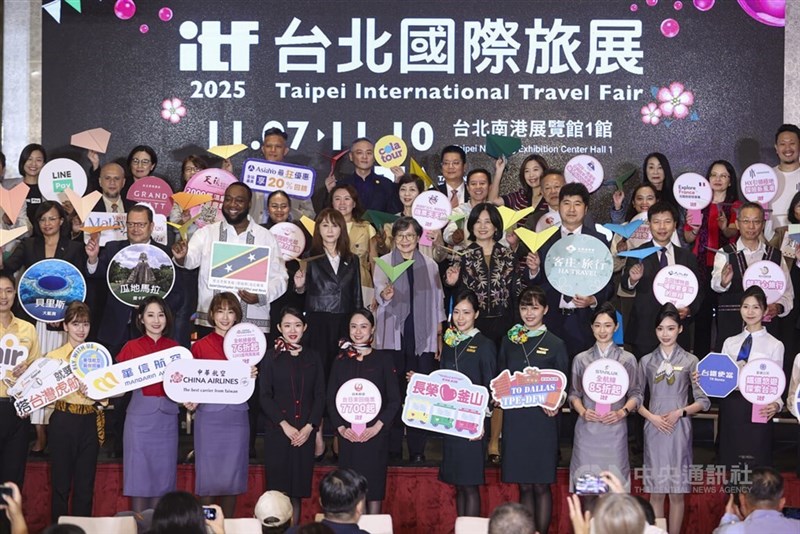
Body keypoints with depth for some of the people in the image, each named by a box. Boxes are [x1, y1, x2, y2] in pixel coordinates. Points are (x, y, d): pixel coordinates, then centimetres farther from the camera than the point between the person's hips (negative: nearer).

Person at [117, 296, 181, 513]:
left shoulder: (175, 348, 7)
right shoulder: (131, 347, 1)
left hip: (167, 415, 2)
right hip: (140, 414, -2)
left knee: (163, 473, 6)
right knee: (139, 472, 0)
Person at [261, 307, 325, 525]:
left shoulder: (313, 358, 10)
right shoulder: (271, 357, 3)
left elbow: (320, 396, 7)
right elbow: (265, 396, -2)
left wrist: (309, 427, -6)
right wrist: (285, 425, -11)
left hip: (306, 432, 2)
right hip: (277, 431, -2)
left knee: (298, 489, 3)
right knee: (278, 488, -3)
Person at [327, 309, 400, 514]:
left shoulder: (383, 359, 3)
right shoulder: (341, 361, 10)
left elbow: (394, 399, 0)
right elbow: (331, 399, 8)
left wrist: (378, 426, -11)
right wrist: (340, 427, -6)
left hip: (376, 434, -2)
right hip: (347, 434, 2)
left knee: (374, 485, -2)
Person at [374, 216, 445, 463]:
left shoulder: (430, 265, 12)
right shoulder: (383, 263, 5)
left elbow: (438, 303, 14)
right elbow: (378, 291, -11)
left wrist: (439, 336, 9)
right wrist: (384, 295, -34)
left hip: (422, 337, 2)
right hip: (392, 336, -2)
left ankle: (417, 449, 5)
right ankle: (392, 448, 4)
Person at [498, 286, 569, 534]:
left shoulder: (555, 344, 3)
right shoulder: (509, 341, 11)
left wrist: (556, 405, -14)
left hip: (542, 420, -2)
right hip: (514, 419, 2)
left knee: (541, 485, 0)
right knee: (523, 485, 7)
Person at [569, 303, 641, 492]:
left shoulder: (627, 359, 5)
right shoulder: (581, 359, 9)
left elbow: (636, 394, 6)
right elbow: (574, 393, 11)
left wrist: (622, 412, -11)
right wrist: (583, 411, -8)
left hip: (615, 429, -1)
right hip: (587, 429, 1)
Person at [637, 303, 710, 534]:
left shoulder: (690, 361, 2)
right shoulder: (646, 361, 7)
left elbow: (703, 401, 2)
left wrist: (680, 412, -12)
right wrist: (652, 417, -8)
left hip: (679, 430, -1)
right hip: (654, 429, 1)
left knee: (677, 492, 2)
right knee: (655, 492, 4)